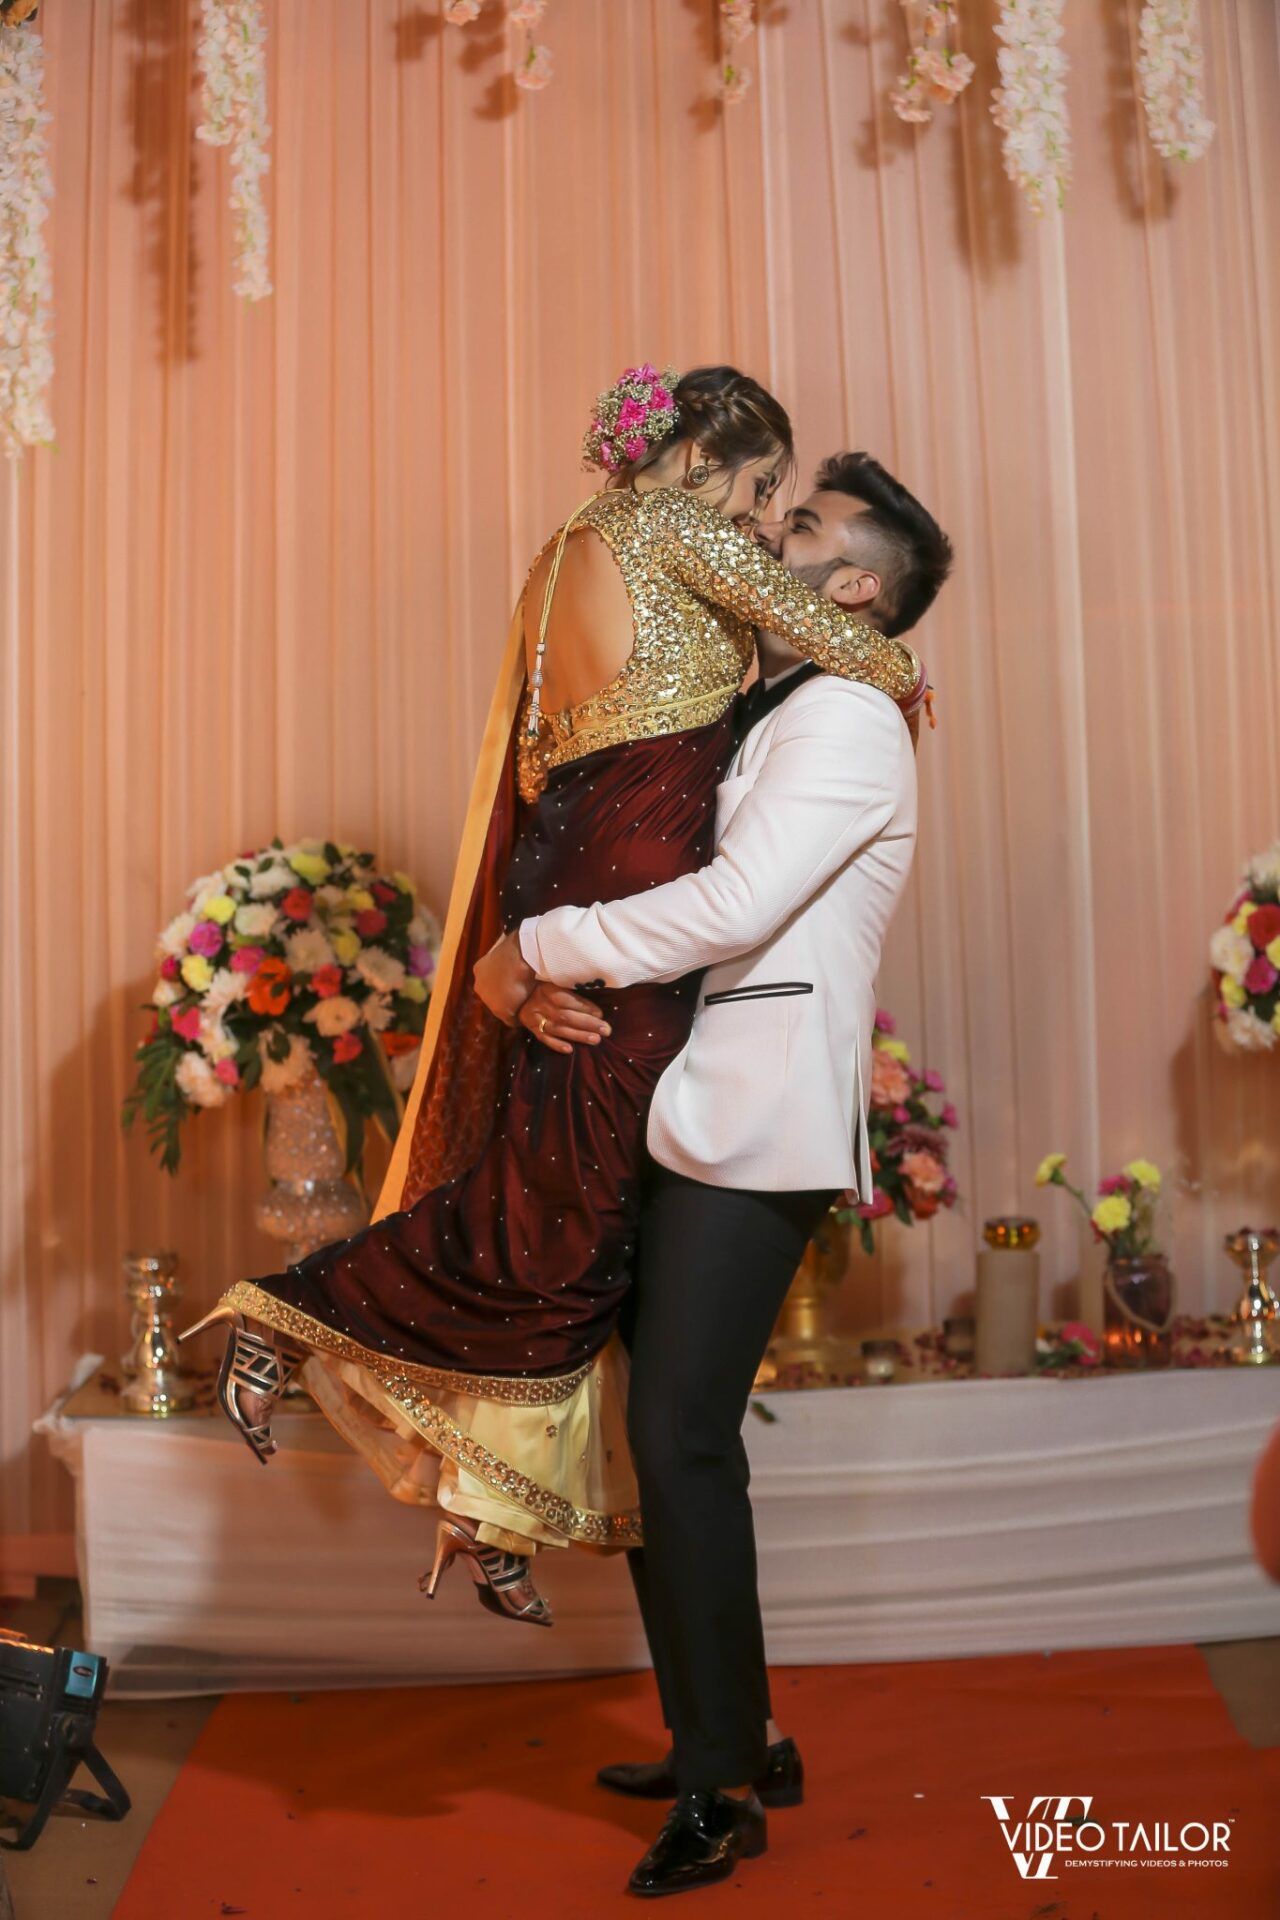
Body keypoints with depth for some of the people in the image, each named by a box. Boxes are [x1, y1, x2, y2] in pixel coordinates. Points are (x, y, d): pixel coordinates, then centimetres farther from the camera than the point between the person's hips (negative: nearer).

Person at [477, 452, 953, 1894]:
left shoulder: (845, 719, -6)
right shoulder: (743, 722, 23)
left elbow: (733, 905, -20)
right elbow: (616, 867, 16)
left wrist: (530, 950, -12)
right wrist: (537, 979, -5)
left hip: (754, 1129, -9)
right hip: (679, 1121, 9)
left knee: (680, 1443, -7)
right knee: (658, 1436, 12)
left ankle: (725, 1784, 10)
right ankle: (725, 1743, 27)